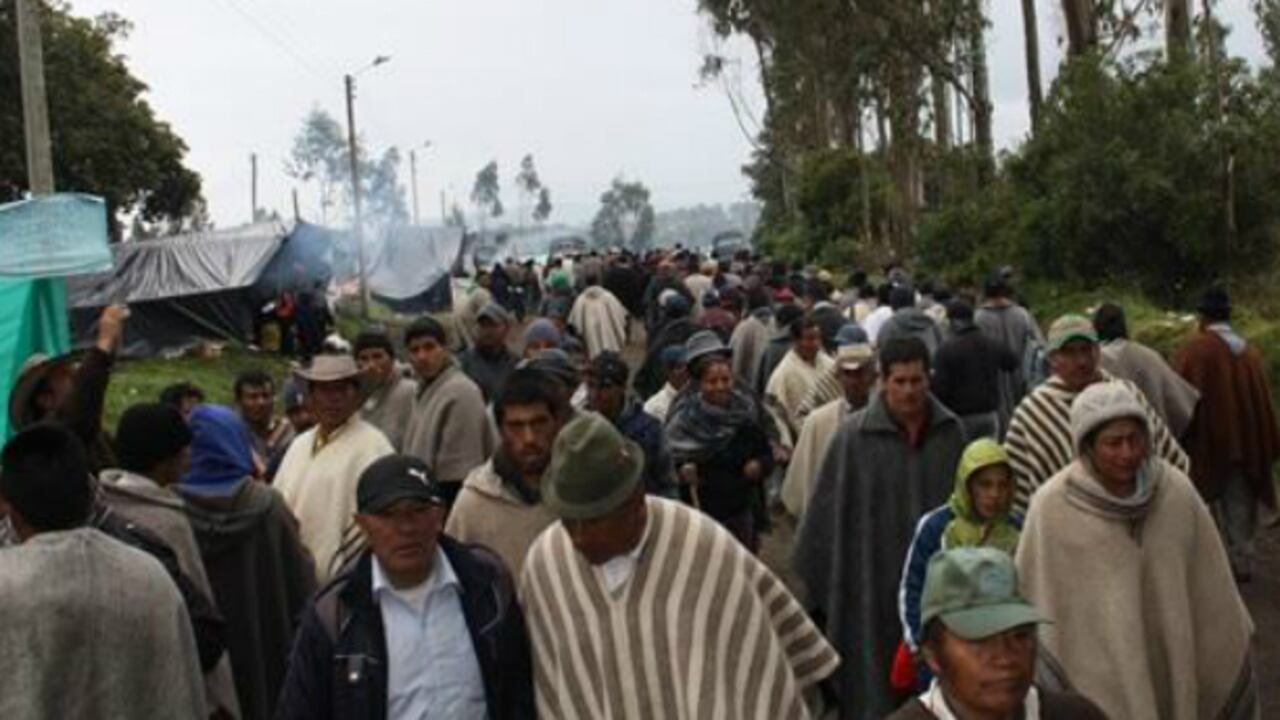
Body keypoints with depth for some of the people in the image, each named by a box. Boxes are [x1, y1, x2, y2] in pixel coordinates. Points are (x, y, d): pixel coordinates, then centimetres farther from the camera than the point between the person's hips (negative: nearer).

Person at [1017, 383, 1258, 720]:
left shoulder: (1177, 491, -6)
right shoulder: (1052, 508, -15)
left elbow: (1210, 591, 5)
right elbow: (1032, 603, -6)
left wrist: (1230, 652, 12)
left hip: (1171, 664, 3)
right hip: (1094, 675, -3)